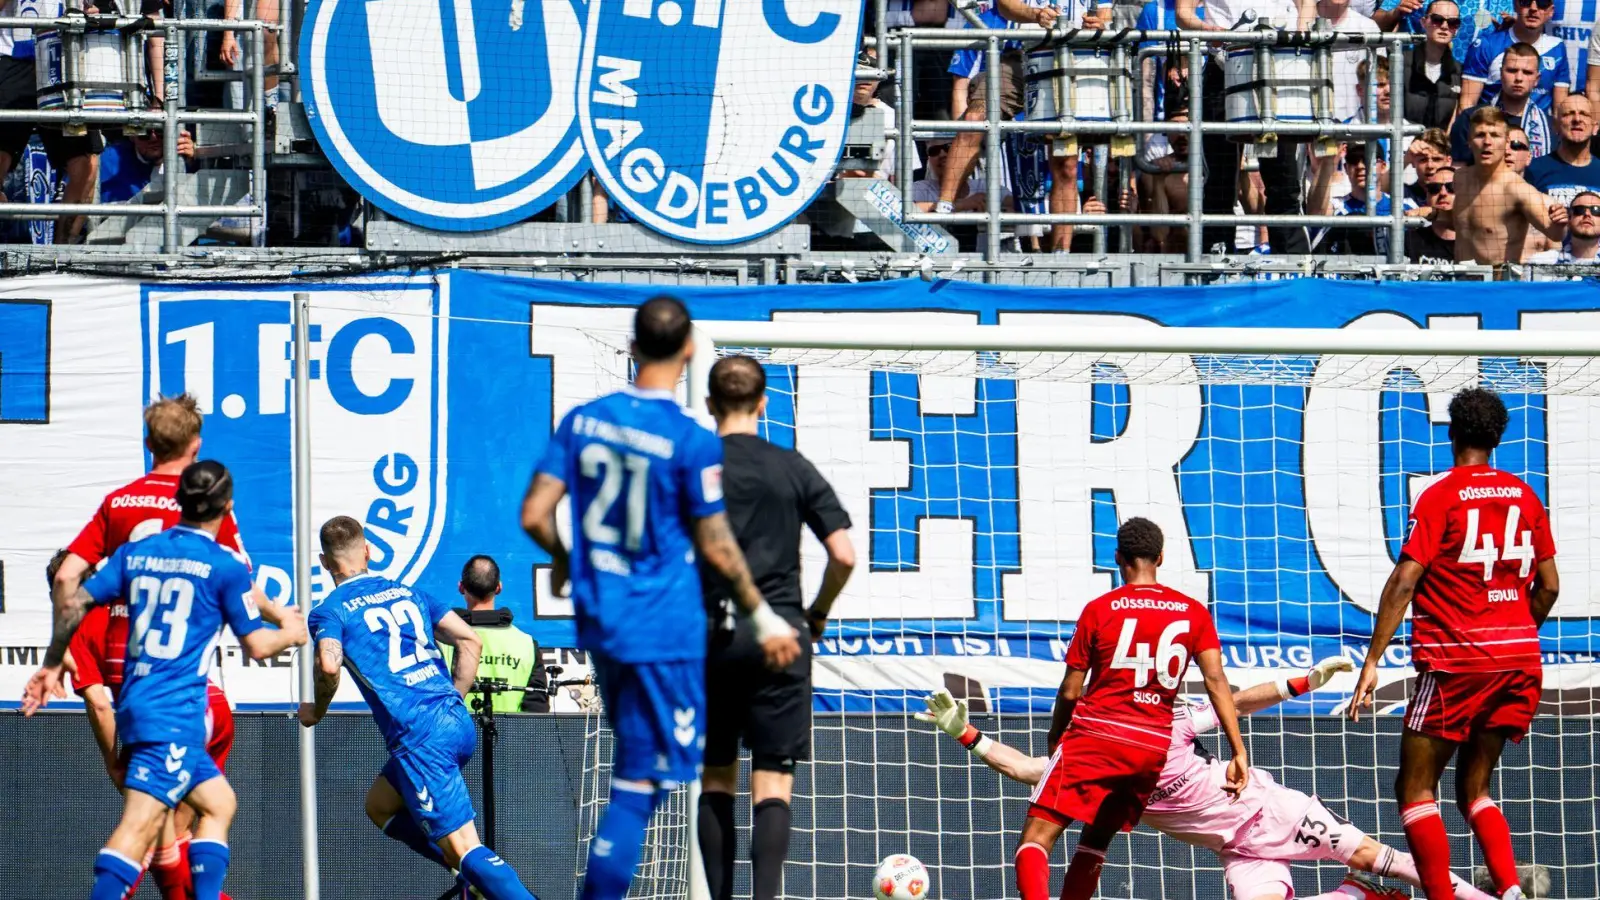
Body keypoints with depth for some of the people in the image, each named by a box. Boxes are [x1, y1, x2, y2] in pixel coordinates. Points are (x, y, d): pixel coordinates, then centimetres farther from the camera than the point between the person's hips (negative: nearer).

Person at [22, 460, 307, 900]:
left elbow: (73, 604, 10)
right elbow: (256, 645, -1)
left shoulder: (136, 552, 11)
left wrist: (51, 666, 23)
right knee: (141, 823, -16)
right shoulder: (225, 567, -6)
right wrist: (291, 633, 21)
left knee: (219, 802, 19)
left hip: (134, 703, 7)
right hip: (175, 715, -7)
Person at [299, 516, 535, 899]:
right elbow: (470, 641, 15)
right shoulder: (407, 593, 19)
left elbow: (329, 664, -17)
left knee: (465, 849, -9)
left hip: (418, 735, -7)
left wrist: (316, 711, 2)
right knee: (380, 805, 27)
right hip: (459, 723, 7)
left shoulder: (330, 609, 2)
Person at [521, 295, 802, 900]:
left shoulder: (583, 420, 0)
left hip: (597, 618, 6)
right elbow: (716, 549, -10)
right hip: (663, 630, -6)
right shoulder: (693, 442, -15)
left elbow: (534, 515, 0)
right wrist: (763, 616, 2)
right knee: (640, 782, -3)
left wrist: (562, 560, 21)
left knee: (635, 757, 25)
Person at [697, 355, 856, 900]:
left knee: (716, 778, 13)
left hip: (708, 633, 1)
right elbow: (843, 555, -1)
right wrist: (819, 614, 15)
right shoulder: (794, 470, 4)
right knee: (773, 781, -2)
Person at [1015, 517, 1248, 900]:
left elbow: (1070, 692, 0)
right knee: (1095, 841, 21)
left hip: (1097, 735, -4)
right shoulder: (1193, 613, 6)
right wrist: (1239, 752, -3)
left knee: (1037, 836, -7)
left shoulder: (1099, 610, -1)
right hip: (1154, 746, 4)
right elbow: (1216, 681, -1)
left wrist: (1054, 742, 15)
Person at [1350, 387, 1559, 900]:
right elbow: (1549, 586, 11)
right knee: (1474, 788, 15)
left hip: (1455, 661, -6)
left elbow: (1404, 582, -13)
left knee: (1415, 787, 2)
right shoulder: (1525, 497, 8)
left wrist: (1372, 662, -12)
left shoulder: (1439, 497, -7)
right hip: (1518, 661, 6)